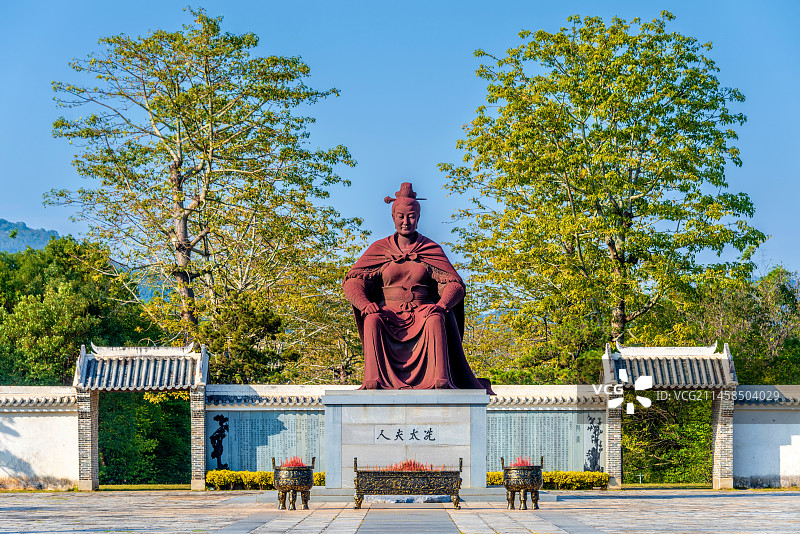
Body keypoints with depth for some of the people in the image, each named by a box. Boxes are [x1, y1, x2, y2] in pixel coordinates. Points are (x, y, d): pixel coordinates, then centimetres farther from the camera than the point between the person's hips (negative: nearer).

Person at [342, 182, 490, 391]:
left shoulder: (431, 249, 9)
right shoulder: (379, 249, 10)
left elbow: (455, 284, 1)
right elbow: (352, 281, 2)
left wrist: (441, 305, -22)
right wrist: (365, 304, -21)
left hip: (421, 313, 0)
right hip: (389, 314, 0)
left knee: (436, 319, -35)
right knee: (372, 319, -34)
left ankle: (441, 381, -45)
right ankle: (373, 381, -45)